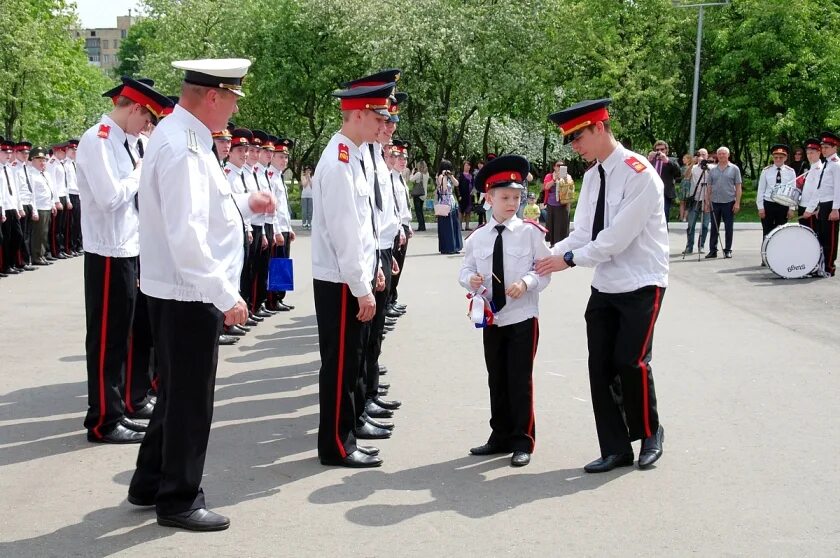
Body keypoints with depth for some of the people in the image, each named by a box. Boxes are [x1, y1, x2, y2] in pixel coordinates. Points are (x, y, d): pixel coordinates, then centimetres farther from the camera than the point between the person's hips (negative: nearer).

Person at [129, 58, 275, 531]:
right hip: (189, 295, -10)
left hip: (182, 292, 10)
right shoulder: (183, 147, -22)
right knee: (191, 398, 3)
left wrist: (245, 205, 18)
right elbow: (186, 235, -28)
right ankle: (179, 500, 17)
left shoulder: (183, 136, 11)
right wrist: (226, 295, -25)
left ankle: (150, 483, 34)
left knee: (178, 391, 21)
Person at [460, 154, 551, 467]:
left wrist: (526, 282, -24)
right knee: (497, 380, 13)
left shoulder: (531, 232, -8)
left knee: (520, 380, 1)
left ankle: (522, 442, 13)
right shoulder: (477, 238, 2)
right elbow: (466, 270, 6)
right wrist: (470, 280, -16)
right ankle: (501, 437, 26)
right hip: (491, 319, 4)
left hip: (523, 319, -4)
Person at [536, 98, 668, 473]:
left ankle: (649, 434, 19)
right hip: (605, 285, 7)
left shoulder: (638, 173, -18)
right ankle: (615, 450, 14)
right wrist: (550, 255, -11)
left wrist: (569, 259, -19)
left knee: (631, 362, -8)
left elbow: (618, 236, -22)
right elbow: (583, 232, 5)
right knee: (600, 366, 3)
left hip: (641, 285, -7)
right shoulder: (593, 176, 7)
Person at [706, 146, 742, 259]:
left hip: (729, 203, -3)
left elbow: (738, 187, -1)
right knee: (714, 228, 5)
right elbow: (709, 187, 12)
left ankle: (728, 250, 11)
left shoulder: (734, 169, 2)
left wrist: (737, 203, -8)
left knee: (729, 228, 3)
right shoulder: (713, 170, 10)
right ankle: (713, 250, 10)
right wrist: (707, 202, 5)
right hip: (715, 202, 3)